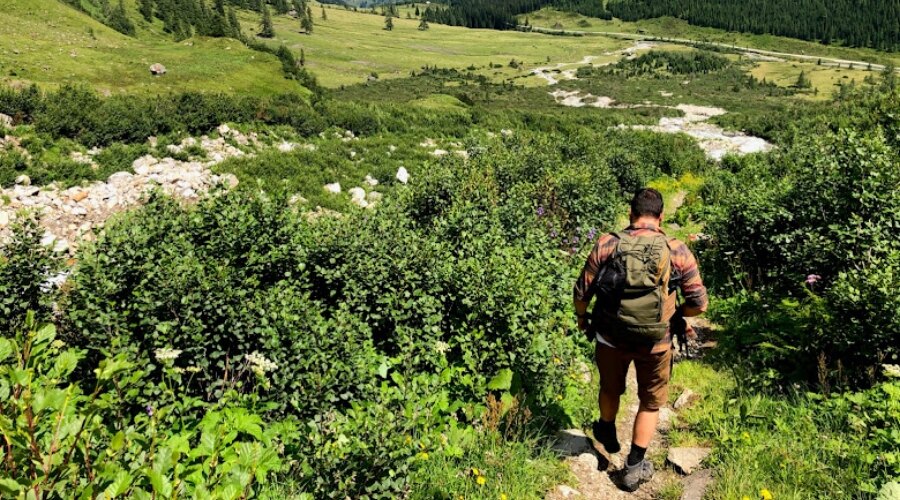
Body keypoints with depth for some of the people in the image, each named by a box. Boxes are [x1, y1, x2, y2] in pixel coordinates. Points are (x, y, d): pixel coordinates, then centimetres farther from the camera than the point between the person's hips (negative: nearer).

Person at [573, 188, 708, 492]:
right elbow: (699, 304, -9)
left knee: (610, 389, 28)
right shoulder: (677, 252, -12)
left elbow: (581, 292, -8)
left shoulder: (607, 245, -12)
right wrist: (677, 314, 11)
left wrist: (582, 318, 11)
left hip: (611, 337, 1)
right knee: (651, 403, 21)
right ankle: (634, 467, 27)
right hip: (655, 342, -1)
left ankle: (608, 435, 54)